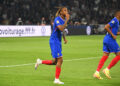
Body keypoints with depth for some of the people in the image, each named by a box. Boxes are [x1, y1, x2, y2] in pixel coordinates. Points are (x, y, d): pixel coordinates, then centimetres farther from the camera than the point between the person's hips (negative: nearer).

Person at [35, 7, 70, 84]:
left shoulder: (64, 19, 9)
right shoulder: (57, 19, -17)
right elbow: (61, 29, -34)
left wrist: (64, 38, 16)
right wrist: (67, 20, -30)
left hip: (58, 42, 9)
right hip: (54, 41, -9)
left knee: (55, 62, 10)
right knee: (60, 60, -12)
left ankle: (40, 62, 27)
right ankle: (57, 79, -5)